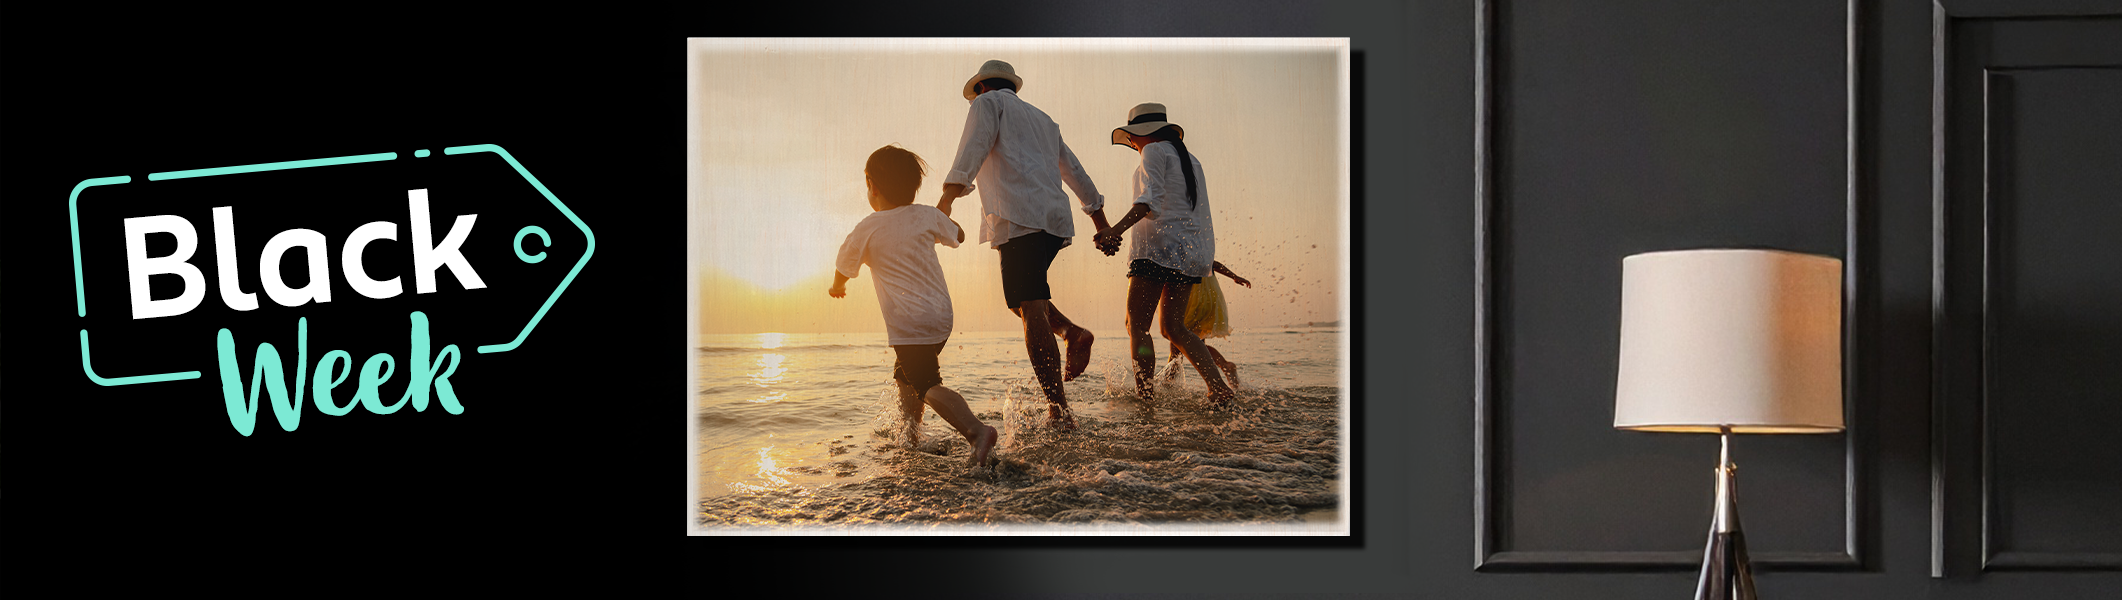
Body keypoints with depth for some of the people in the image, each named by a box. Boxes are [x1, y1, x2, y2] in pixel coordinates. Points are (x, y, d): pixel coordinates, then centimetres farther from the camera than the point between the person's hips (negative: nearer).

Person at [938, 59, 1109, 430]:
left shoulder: (990, 102, 12)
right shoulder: (1041, 119, 32)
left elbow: (974, 147, -7)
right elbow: (1073, 170, 36)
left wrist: (949, 194, -20)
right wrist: (1098, 217, 44)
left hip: (1020, 218, -8)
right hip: (1055, 220, 8)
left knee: (1031, 310, -14)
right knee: (1023, 298, 23)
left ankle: (1059, 410, -23)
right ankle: (1073, 333, -4)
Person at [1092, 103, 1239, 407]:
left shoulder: (1155, 151, -1)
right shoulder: (1191, 161, 22)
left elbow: (1151, 200, -18)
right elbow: (1200, 215, 22)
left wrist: (1116, 230, -29)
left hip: (1160, 245, -8)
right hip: (1192, 250, 8)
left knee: (1137, 325, -5)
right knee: (1174, 327, 12)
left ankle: (1145, 397, -14)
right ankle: (1219, 388, -2)